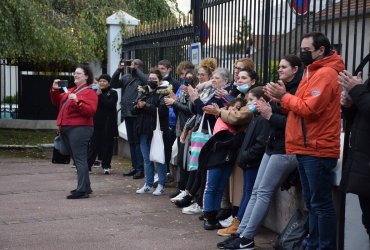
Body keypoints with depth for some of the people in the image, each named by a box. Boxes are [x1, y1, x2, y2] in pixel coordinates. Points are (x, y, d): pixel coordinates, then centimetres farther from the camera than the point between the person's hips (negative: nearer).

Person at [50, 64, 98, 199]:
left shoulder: (89, 92, -6)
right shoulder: (70, 90, 20)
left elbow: (90, 111, -18)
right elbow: (57, 102, 26)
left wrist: (77, 102, -28)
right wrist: (55, 90, 11)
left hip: (79, 129, -9)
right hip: (66, 129, 9)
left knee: (80, 159, -11)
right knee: (77, 159, 14)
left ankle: (82, 190, -13)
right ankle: (85, 187, 24)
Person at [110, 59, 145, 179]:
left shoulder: (142, 77, -2)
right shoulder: (126, 77, 15)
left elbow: (146, 81, -24)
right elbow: (113, 84, 9)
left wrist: (136, 69, -14)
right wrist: (119, 70, 0)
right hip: (127, 114, 7)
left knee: (138, 141, -5)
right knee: (131, 141, 13)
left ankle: (140, 169, -1)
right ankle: (135, 167, 23)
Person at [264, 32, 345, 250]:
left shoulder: (326, 74, -13)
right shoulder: (314, 72, 20)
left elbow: (309, 108, -22)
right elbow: (300, 106, 17)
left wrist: (283, 96, -11)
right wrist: (283, 97, 0)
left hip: (318, 150, -11)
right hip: (308, 148, 11)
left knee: (321, 203, -6)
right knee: (312, 203, 15)